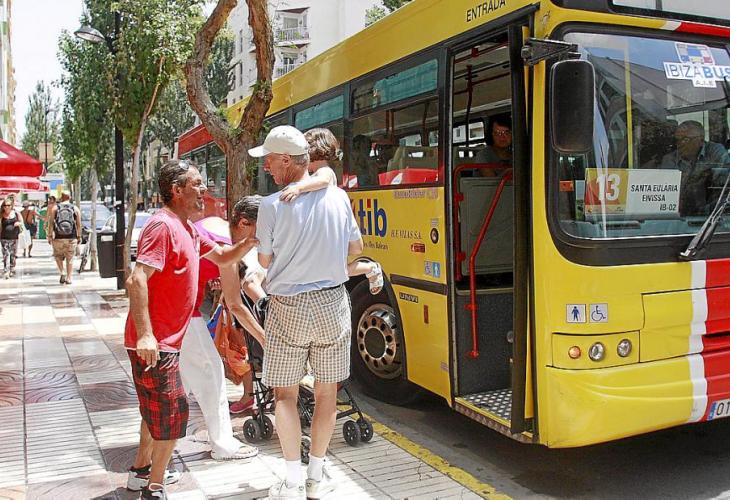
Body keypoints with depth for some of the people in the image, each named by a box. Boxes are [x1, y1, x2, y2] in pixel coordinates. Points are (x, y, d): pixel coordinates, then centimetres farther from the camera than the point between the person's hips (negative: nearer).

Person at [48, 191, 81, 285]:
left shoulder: (55, 208, 2)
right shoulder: (75, 209, 4)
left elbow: (51, 222, -2)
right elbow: (78, 224, 1)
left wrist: (50, 235, 1)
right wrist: (79, 236, 7)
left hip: (58, 238, 0)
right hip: (71, 238, 0)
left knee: (58, 256, 17)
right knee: (70, 259, 8)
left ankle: (62, 272, -2)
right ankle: (68, 278, 7)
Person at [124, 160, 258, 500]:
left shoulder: (188, 229, 12)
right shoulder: (162, 226, -19)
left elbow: (223, 258, 20)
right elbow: (137, 280, -27)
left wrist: (252, 241, 2)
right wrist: (145, 334, -32)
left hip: (165, 340, 10)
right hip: (153, 343, -10)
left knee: (158, 410, 23)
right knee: (173, 413, -2)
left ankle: (141, 470, 39)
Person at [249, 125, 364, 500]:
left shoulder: (272, 206, -13)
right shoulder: (337, 197, -1)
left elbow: (265, 260, -2)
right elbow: (356, 247, 11)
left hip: (288, 308, -3)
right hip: (332, 304, 3)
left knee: (285, 394, 11)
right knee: (326, 390, 14)